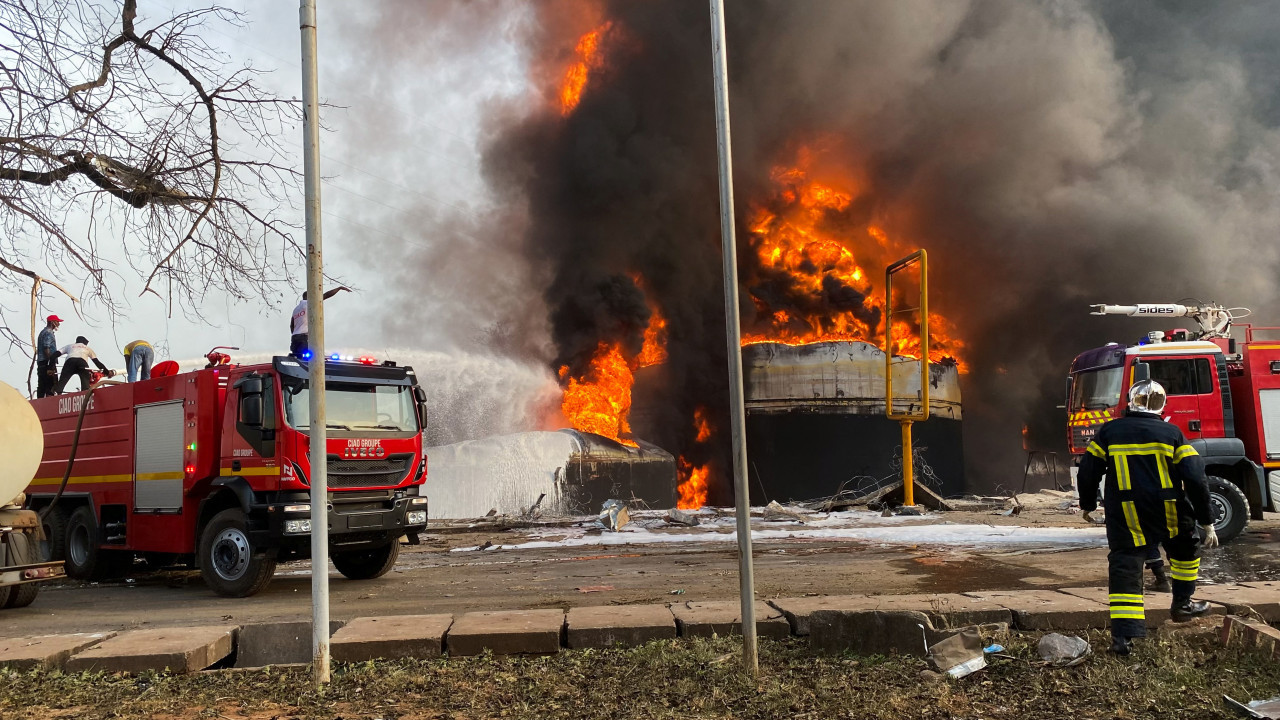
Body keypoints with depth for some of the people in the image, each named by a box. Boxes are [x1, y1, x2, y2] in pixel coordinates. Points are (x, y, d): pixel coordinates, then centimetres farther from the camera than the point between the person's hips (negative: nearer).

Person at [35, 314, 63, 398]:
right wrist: (51, 364, -21)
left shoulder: (43, 332, 23)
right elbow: (46, 349, -19)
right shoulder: (48, 333, -9)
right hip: (47, 363, -10)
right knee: (51, 386, -11)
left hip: (41, 363, 10)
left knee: (41, 387, 8)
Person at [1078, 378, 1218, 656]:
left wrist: (1087, 504, 20)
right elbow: (1196, 478, -7)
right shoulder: (1171, 434, -2)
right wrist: (1206, 521, 0)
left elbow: (1087, 472, 3)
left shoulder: (1108, 432, 1)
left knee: (1124, 569, 2)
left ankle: (1123, 635, -8)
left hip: (1124, 516, 0)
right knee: (1186, 548, 28)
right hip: (1168, 513, 0)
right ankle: (1182, 604, 35)